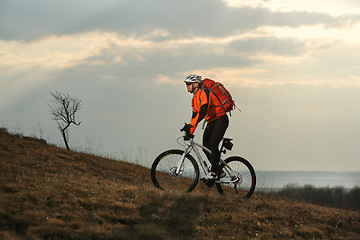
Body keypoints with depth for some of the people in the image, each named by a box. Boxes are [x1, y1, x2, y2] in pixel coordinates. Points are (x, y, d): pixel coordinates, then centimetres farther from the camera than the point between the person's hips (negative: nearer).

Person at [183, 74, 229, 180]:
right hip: (211, 122, 9)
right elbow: (195, 115, 14)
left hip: (221, 120, -9)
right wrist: (190, 132, 7)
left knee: (213, 144, -19)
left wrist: (191, 124, -37)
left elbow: (203, 111, -32)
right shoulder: (194, 99, 10)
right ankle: (219, 172, 9)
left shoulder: (204, 93, -20)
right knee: (206, 146, 0)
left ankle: (214, 172, -12)